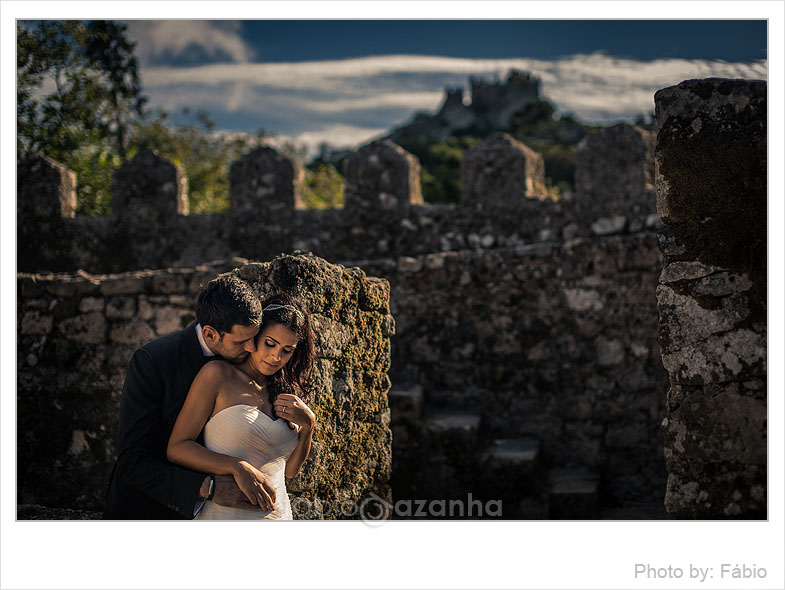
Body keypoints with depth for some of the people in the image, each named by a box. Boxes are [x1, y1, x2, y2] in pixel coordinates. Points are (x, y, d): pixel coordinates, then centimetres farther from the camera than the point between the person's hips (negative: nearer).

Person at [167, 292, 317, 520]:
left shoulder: (283, 390, 13)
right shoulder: (218, 375, -4)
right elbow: (177, 448, -9)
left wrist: (307, 424, -1)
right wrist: (237, 467, -21)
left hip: (279, 516, 5)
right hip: (225, 515, -5)